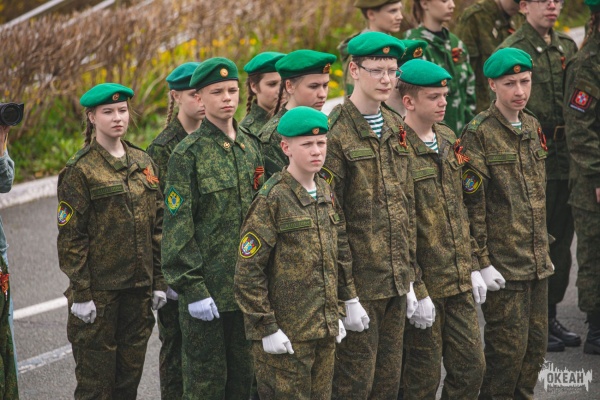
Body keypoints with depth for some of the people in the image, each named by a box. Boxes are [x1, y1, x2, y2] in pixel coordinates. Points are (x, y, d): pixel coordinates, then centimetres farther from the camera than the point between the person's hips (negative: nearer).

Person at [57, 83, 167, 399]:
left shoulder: (143, 163, 9)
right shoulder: (80, 170, -7)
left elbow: (158, 226, 12)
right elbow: (70, 236, -9)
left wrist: (159, 281, 8)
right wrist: (80, 293, -13)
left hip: (139, 286, 5)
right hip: (99, 288, -5)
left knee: (131, 372, 10)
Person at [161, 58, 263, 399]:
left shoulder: (250, 147, 10)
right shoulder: (188, 153, -8)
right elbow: (177, 227, -11)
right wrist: (191, 288, -16)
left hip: (248, 286, 6)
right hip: (206, 287, -6)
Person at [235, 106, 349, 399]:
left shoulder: (326, 195, 11)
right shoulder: (272, 199, -12)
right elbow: (248, 270, -14)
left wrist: (335, 314, 17)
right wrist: (266, 328, -16)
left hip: (325, 331, 7)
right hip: (286, 335, -7)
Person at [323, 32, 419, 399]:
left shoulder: (396, 128, 11)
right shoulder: (337, 133, -12)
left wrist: (410, 278, 13)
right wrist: (347, 295, -17)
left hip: (397, 282, 7)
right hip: (360, 283, -7)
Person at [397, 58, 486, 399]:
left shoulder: (448, 140, 9)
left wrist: (473, 267, 12)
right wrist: (416, 291, -18)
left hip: (460, 282, 7)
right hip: (425, 284, -7)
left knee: (472, 366, 10)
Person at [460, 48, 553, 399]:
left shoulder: (533, 127, 10)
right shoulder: (479, 133, -11)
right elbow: (471, 204, -13)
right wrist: (482, 262, -15)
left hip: (537, 261, 7)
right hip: (502, 261, -7)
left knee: (536, 343, 10)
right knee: (509, 344, -4)